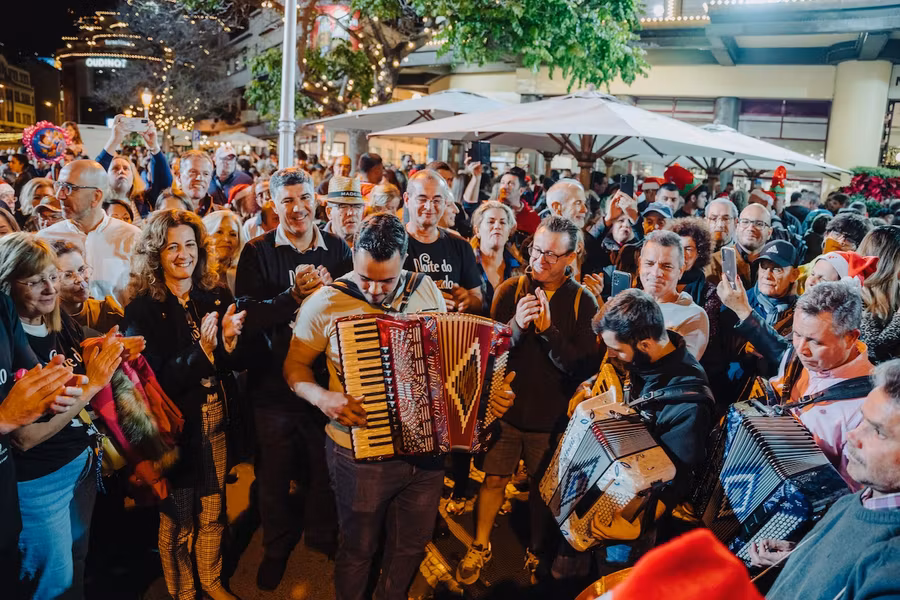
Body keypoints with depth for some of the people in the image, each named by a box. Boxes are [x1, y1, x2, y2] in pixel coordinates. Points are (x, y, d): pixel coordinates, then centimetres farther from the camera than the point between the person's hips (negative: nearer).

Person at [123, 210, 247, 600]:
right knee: (178, 516, 12)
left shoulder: (217, 297, 0)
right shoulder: (143, 308, -11)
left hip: (215, 420, 3)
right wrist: (200, 351, -28)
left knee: (212, 510, 17)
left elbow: (235, 363, 2)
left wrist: (229, 341, -19)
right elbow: (154, 381, -15)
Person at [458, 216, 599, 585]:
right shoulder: (511, 289, -7)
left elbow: (583, 365, -16)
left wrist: (548, 329, -29)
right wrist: (516, 325, -28)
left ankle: (538, 552, 41)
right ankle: (480, 546, 36)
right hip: (507, 406, 1)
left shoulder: (584, 302, -10)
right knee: (494, 479, 13)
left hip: (552, 414, 0)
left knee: (543, 486, 17)